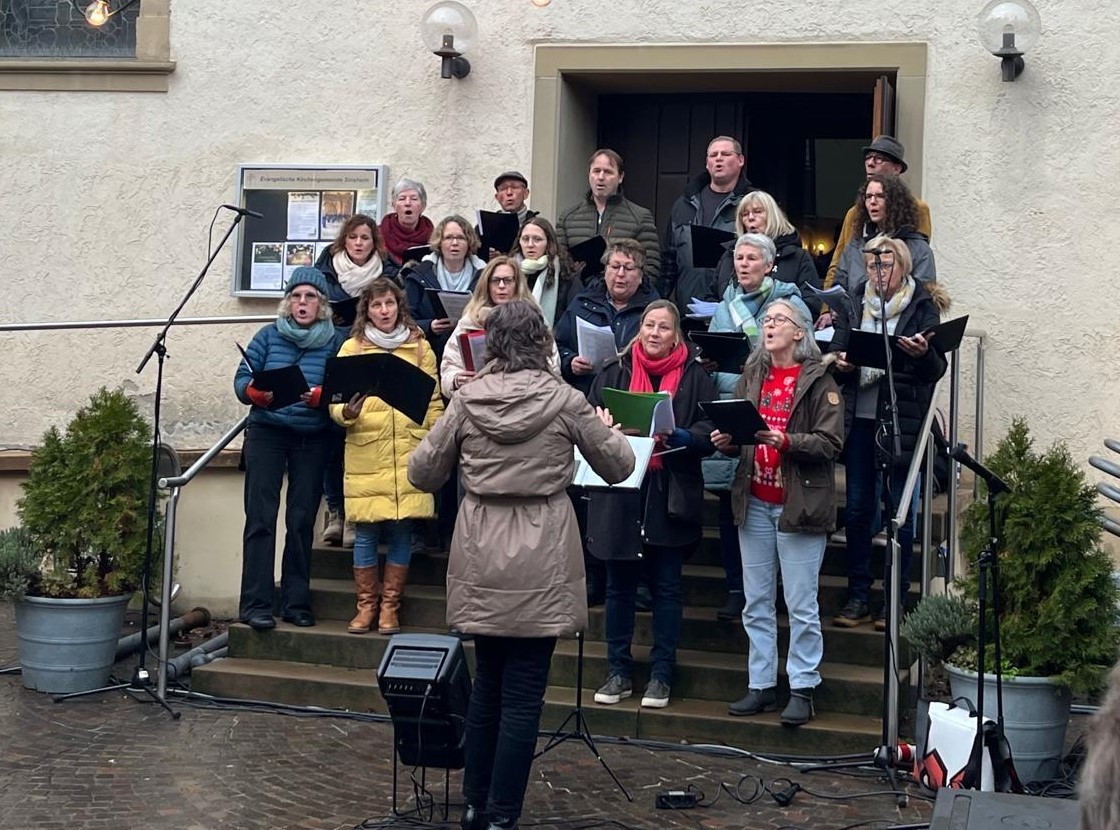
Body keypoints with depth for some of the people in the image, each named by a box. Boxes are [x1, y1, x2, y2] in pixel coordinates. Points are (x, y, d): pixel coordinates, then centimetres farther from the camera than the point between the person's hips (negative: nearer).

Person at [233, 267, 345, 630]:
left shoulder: (335, 342, 3)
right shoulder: (269, 336, 6)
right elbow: (242, 378, 2)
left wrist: (321, 397, -23)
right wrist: (255, 393, -18)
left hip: (313, 440, 0)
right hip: (266, 433, 0)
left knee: (302, 521, 3)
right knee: (260, 518, -6)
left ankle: (296, 602, 12)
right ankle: (255, 604, -6)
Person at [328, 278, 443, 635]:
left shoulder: (420, 347, 11)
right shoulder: (352, 348, 9)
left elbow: (433, 402, 11)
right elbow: (335, 399, 6)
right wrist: (346, 412, -16)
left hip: (409, 454, 1)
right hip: (365, 455, 0)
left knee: (401, 531, 2)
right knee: (366, 533, 2)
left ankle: (390, 606, 12)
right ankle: (366, 605, 13)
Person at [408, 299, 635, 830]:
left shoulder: (467, 400, -1)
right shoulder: (564, 400, -6)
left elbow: (421, 473, 6)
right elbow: (619, 467, 5)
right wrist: (608, 430, 25)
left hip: (481, 560, 3)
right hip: (539, 564, -3)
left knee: (487, 682, 17)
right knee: (523, 693, 2)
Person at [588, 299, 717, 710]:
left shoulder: (694, 376, 3)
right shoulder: (614, 372, 8)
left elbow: (709, 430, -3)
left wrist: (680, 437, -21)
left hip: (670, 496, -2)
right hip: (619, 494, 2)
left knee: (667, 586, 6)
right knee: (619, 584, 8)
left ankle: (661, 674, 15)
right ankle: (618, 671, 18)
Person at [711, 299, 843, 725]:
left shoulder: (819, 380, -5)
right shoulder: (752, 376, 13)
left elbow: (830, 443, -12)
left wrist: (786, 441, -25)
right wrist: (727, 442, -4)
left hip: (798, 504, -6)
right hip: (755, 503, 6)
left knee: (801, 605, -1)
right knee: (756, 602, 9)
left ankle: (802, 689, 7)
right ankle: (761, 685, 17)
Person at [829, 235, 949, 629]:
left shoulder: (922, 307, -1)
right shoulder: (854, 307, 11)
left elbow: (936, 370, -7)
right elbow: (836, 355, 10)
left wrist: (923, 354, -29)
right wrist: (840, 363, -13)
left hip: (902, 421, -4)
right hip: (859, 419, 4)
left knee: (899, 510, 2)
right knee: (857, 508, 7)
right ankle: (857, 597, 16)